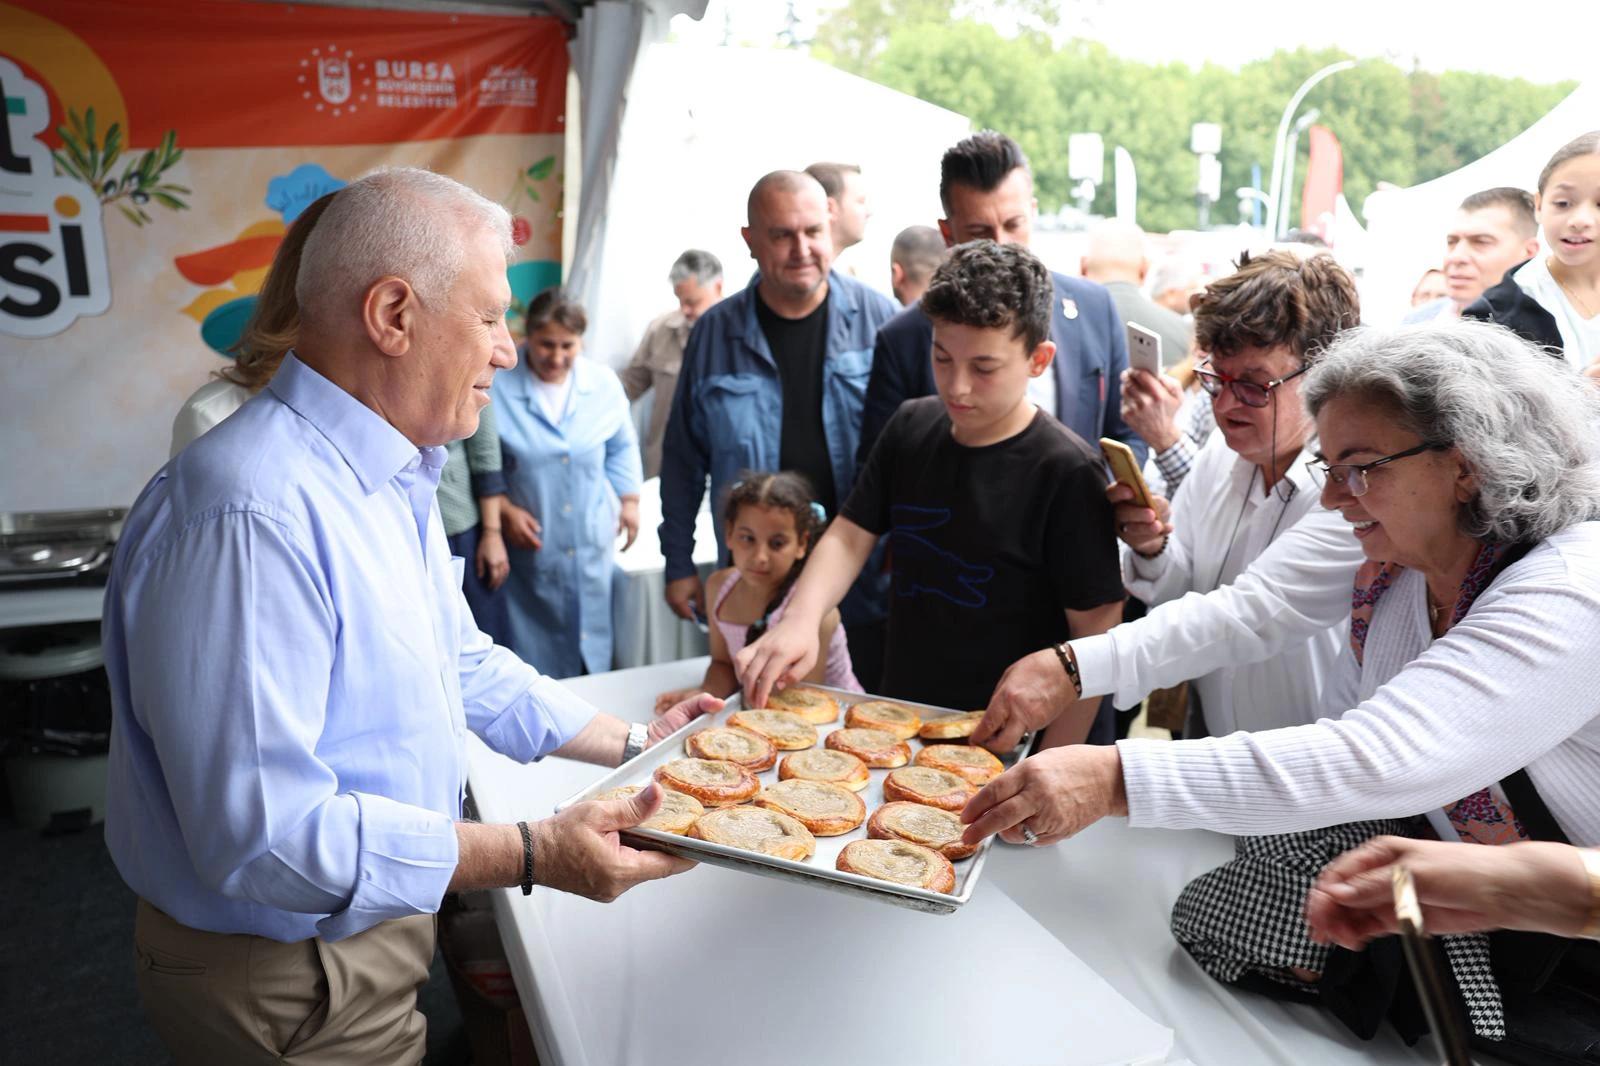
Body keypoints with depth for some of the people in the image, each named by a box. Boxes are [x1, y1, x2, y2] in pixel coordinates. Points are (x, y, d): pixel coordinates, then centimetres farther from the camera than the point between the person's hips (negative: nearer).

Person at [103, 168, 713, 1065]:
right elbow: (262, 831, -33)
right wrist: (532, 856, -32)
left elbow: (463, 663, 12)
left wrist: (631, 744, 8)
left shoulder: (393, 476, 4)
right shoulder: (255, 514, -32)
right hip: (288, 982, -9)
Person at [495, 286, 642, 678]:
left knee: (591, 633, 14)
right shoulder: (497, 386, -13)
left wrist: (629, 500, 6)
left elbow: (622, 447, 13)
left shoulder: (604, 383, -1)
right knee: (534, 645, 5)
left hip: (593, 542, 3)